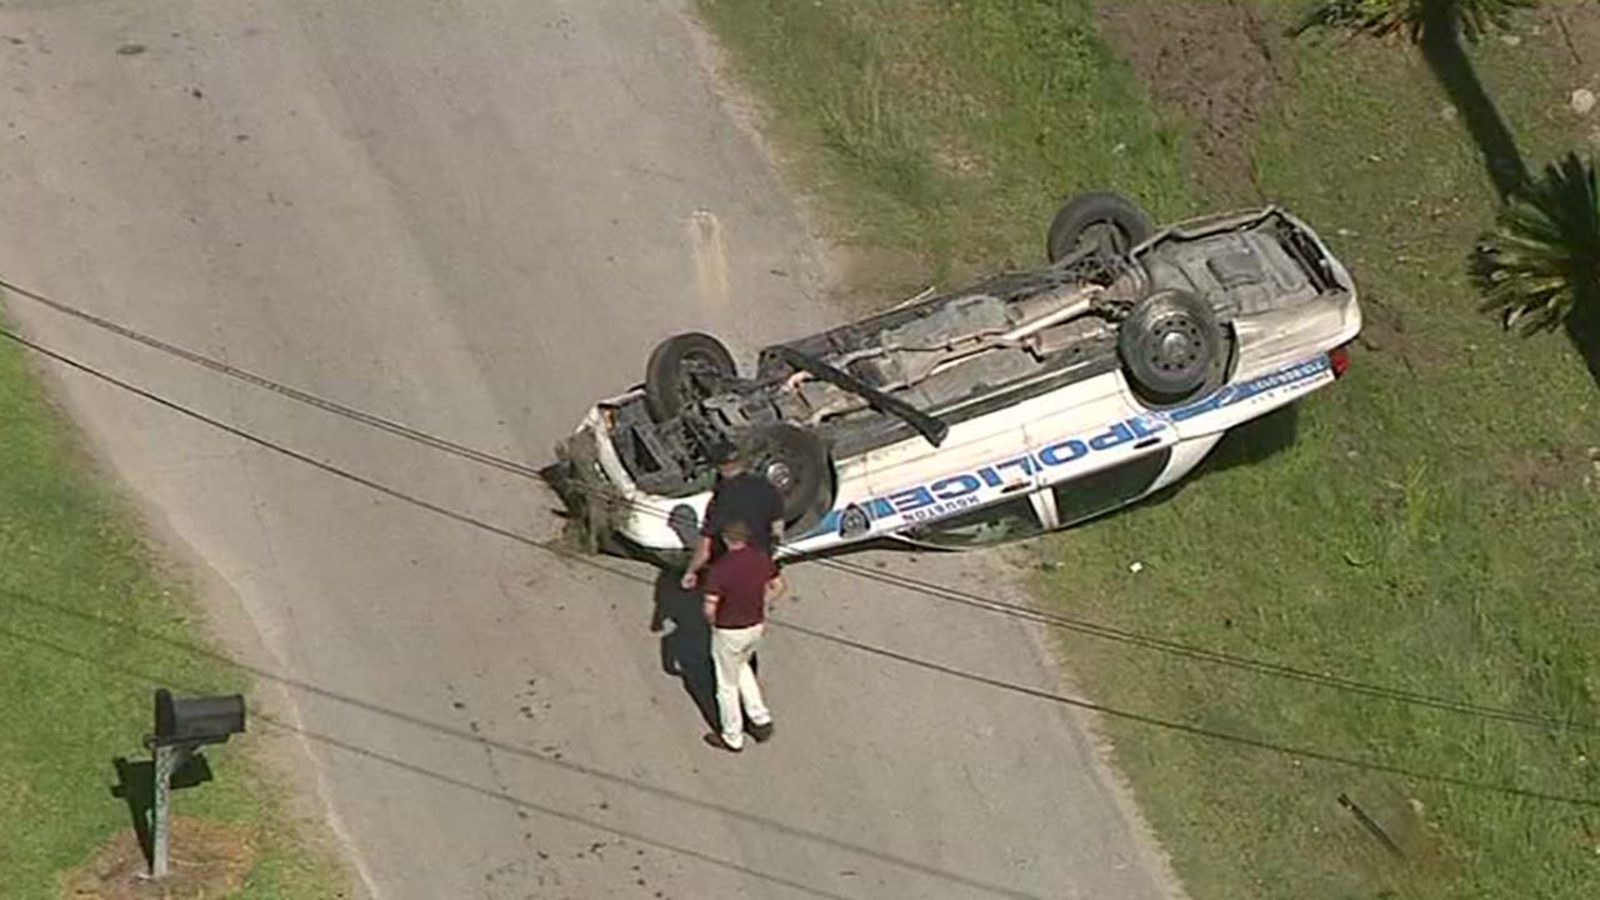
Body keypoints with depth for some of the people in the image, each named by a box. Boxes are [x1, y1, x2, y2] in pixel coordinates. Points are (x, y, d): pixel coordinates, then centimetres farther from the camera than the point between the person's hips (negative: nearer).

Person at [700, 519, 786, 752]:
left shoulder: (719, 568, -27)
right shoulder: (761, 558, -9)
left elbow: (710, 608, -26)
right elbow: (778, 587, 5)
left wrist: (712, 623, -4)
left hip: (729, 632, -6)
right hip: (756, 626, 6)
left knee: (727, 684, 14)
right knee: (741, 667, 32)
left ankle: (732, 738, 28)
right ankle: (761, 718, 29)